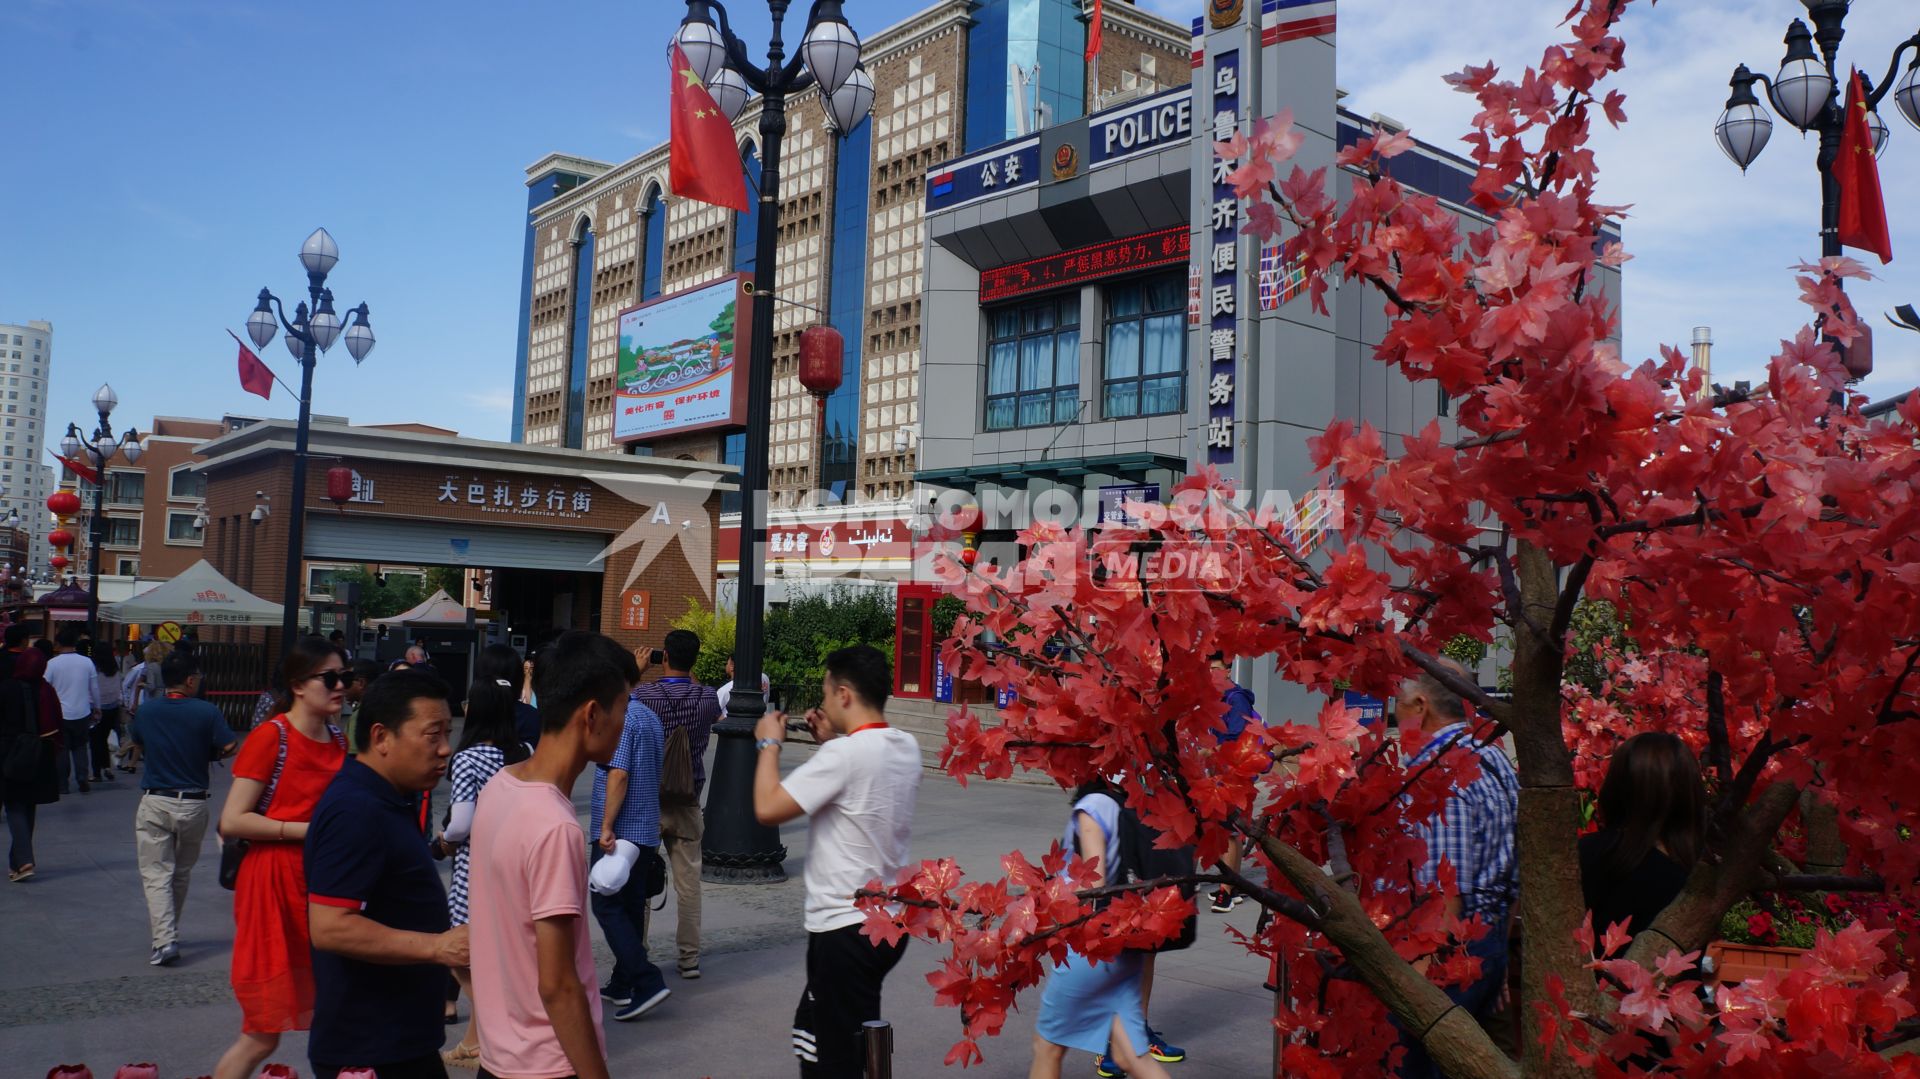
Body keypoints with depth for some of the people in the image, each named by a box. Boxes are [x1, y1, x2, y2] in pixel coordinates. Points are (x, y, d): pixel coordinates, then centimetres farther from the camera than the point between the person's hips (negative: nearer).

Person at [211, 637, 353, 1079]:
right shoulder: (271, 737, -11)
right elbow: (231, 823, -16)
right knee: (263, 1034, 1)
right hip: (275, 884, -6)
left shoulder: (339, 740, 9)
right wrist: (310, 830, -18)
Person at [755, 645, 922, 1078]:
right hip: (890, 922, 9)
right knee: (811, 1027, 25)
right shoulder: (907, 747, 3)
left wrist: (769, 744, -8)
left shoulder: (845, 753, -23)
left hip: (846, 929, -9)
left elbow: (768, 808, -23)